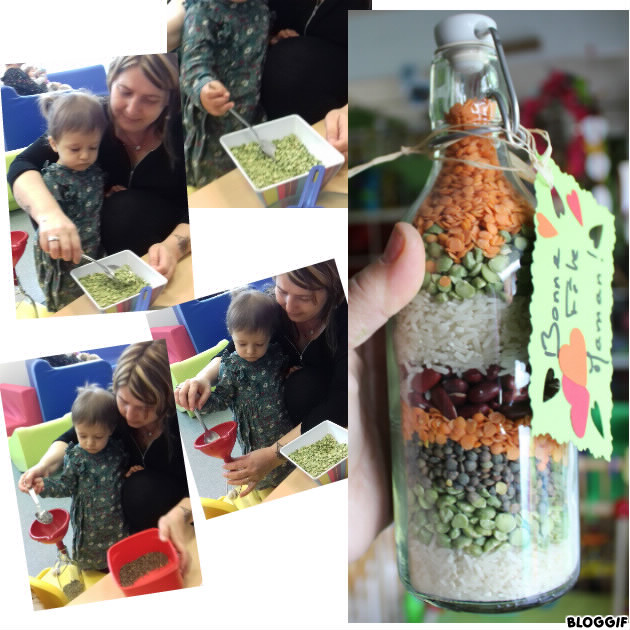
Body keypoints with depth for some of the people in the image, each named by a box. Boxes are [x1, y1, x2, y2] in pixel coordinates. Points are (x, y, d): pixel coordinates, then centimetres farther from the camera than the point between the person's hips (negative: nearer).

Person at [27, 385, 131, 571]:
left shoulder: (117, 450, -11)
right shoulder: (75, 456, -14)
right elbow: (67, 485, -8)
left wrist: (129, 471, -12)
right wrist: (44, 485, -22)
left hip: (117, 516, 1)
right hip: (89, 520, -1)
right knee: (93, 558, 16)